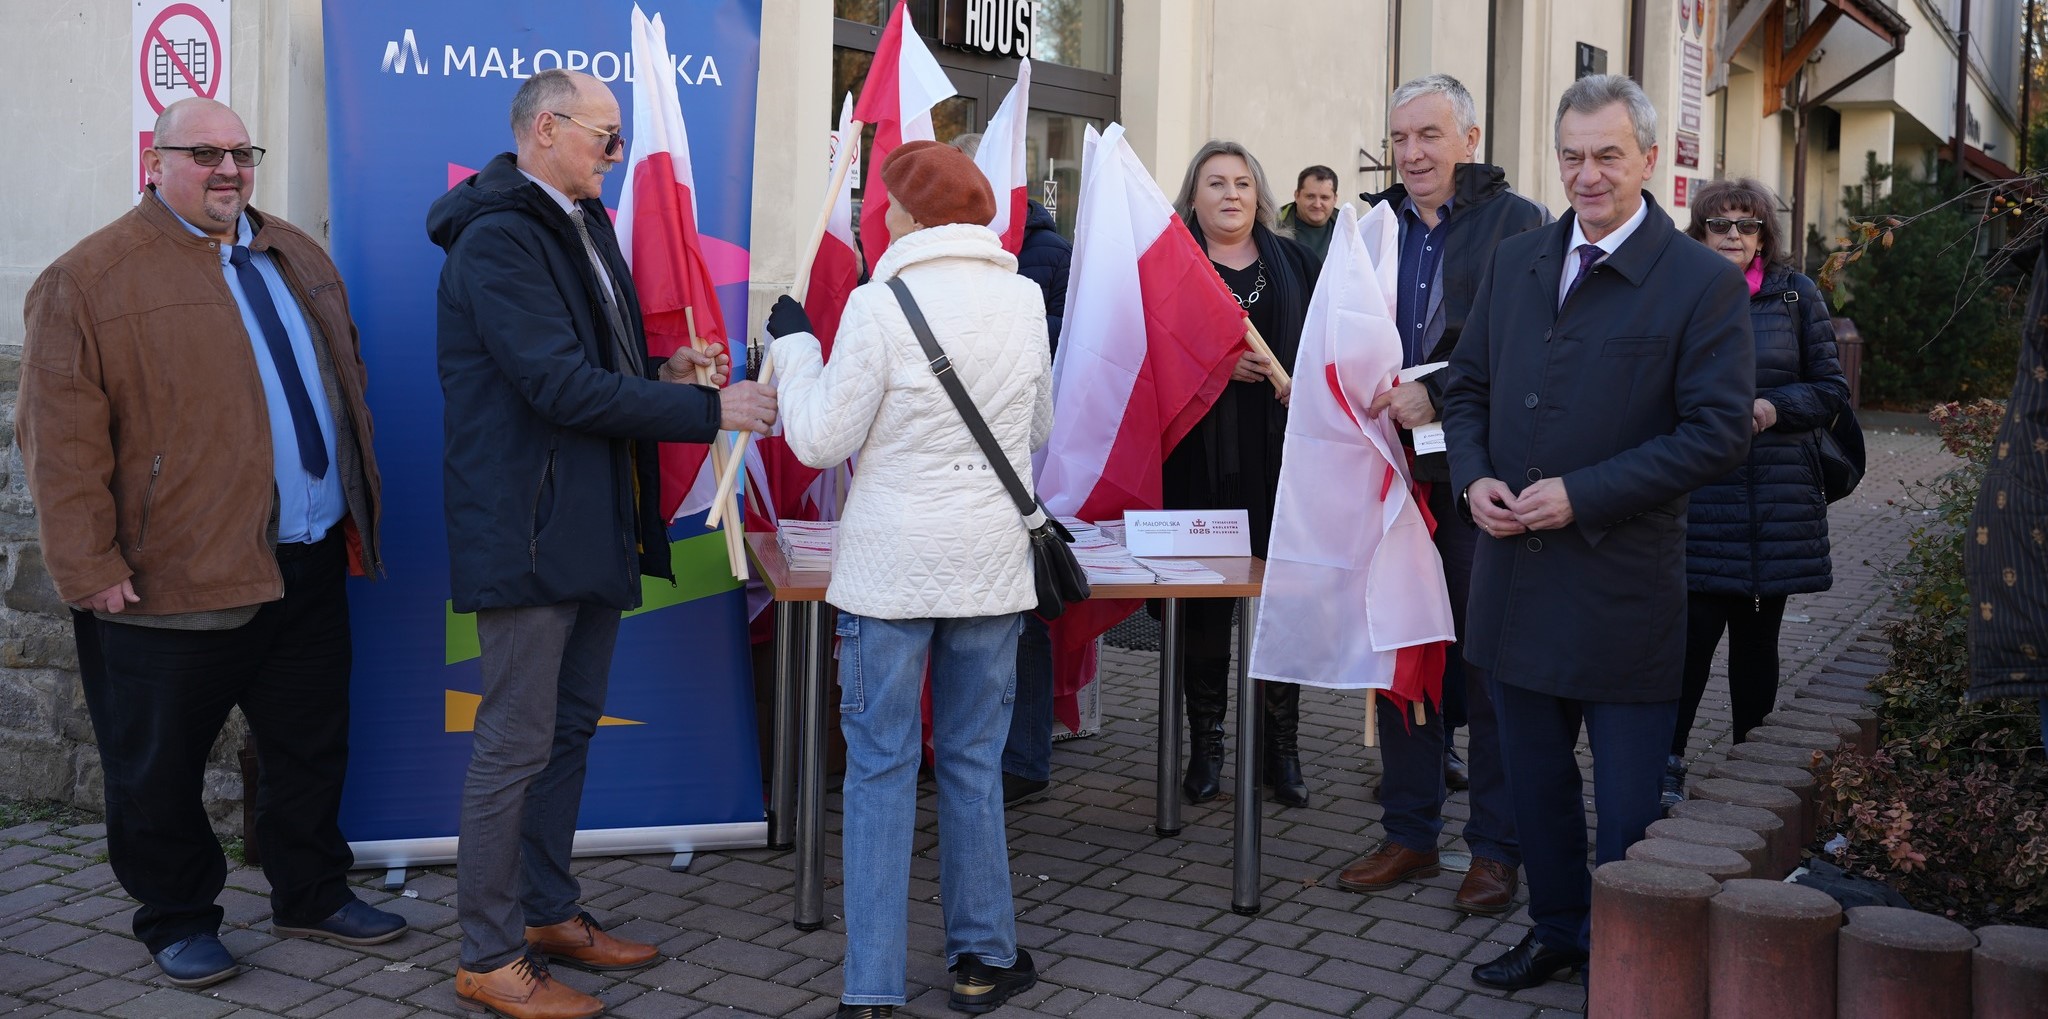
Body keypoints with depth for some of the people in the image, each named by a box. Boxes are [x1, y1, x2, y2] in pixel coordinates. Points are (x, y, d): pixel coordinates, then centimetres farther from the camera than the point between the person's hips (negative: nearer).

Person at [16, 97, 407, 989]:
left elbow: (343, 374, 22)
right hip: (177, 577, -6)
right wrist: (90, 568, -14)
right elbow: (62, 439, -11)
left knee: (311, 745, 16)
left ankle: (312, 896, 32)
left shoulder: (295, 255, 12)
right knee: (159, 765, 7)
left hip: (310, 566, 6)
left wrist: (357, 507, 18)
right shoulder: (89, 279, -8)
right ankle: (176, 922, 25)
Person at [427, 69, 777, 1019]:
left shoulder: (585, 225, 15)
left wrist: (662, 371, 4)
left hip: (591, 526, 10)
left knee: (569, 730, 17)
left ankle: (549, 913, 31)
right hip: (526, 531, -9)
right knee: (515, 745, -2)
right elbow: (562, 386, -23)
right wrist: (710, 409, -20)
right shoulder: (498, 240, -16)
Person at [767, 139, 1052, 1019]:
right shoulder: (1025, 299, 2)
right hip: (992, 564, 4)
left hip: (890, 568, -4)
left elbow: (821, 440, -8)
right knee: (974, 763, 15)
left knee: (880, 769, 4)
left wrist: (794, 345, 5)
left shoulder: (880, 305, -13)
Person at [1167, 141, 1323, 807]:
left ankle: (1281, 747, 12)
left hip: (1280, 458, 2)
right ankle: (1205, 746, 11)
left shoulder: (1297, 265, 14)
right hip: (1199, 459, -2)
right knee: (1205, 603, 0)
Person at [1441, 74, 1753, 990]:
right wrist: (1473, 478, -5)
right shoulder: (1514, 263, 9)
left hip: (1623, 583, -5)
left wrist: (1581, 496, -19)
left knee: (1627, 797, 6)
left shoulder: (1703, 284, -9)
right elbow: (1468, 387, 15)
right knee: (1535, 777, 18)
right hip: (1515, 569, 5)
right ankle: (1556, 930, 35)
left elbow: (1719, 431, -14)